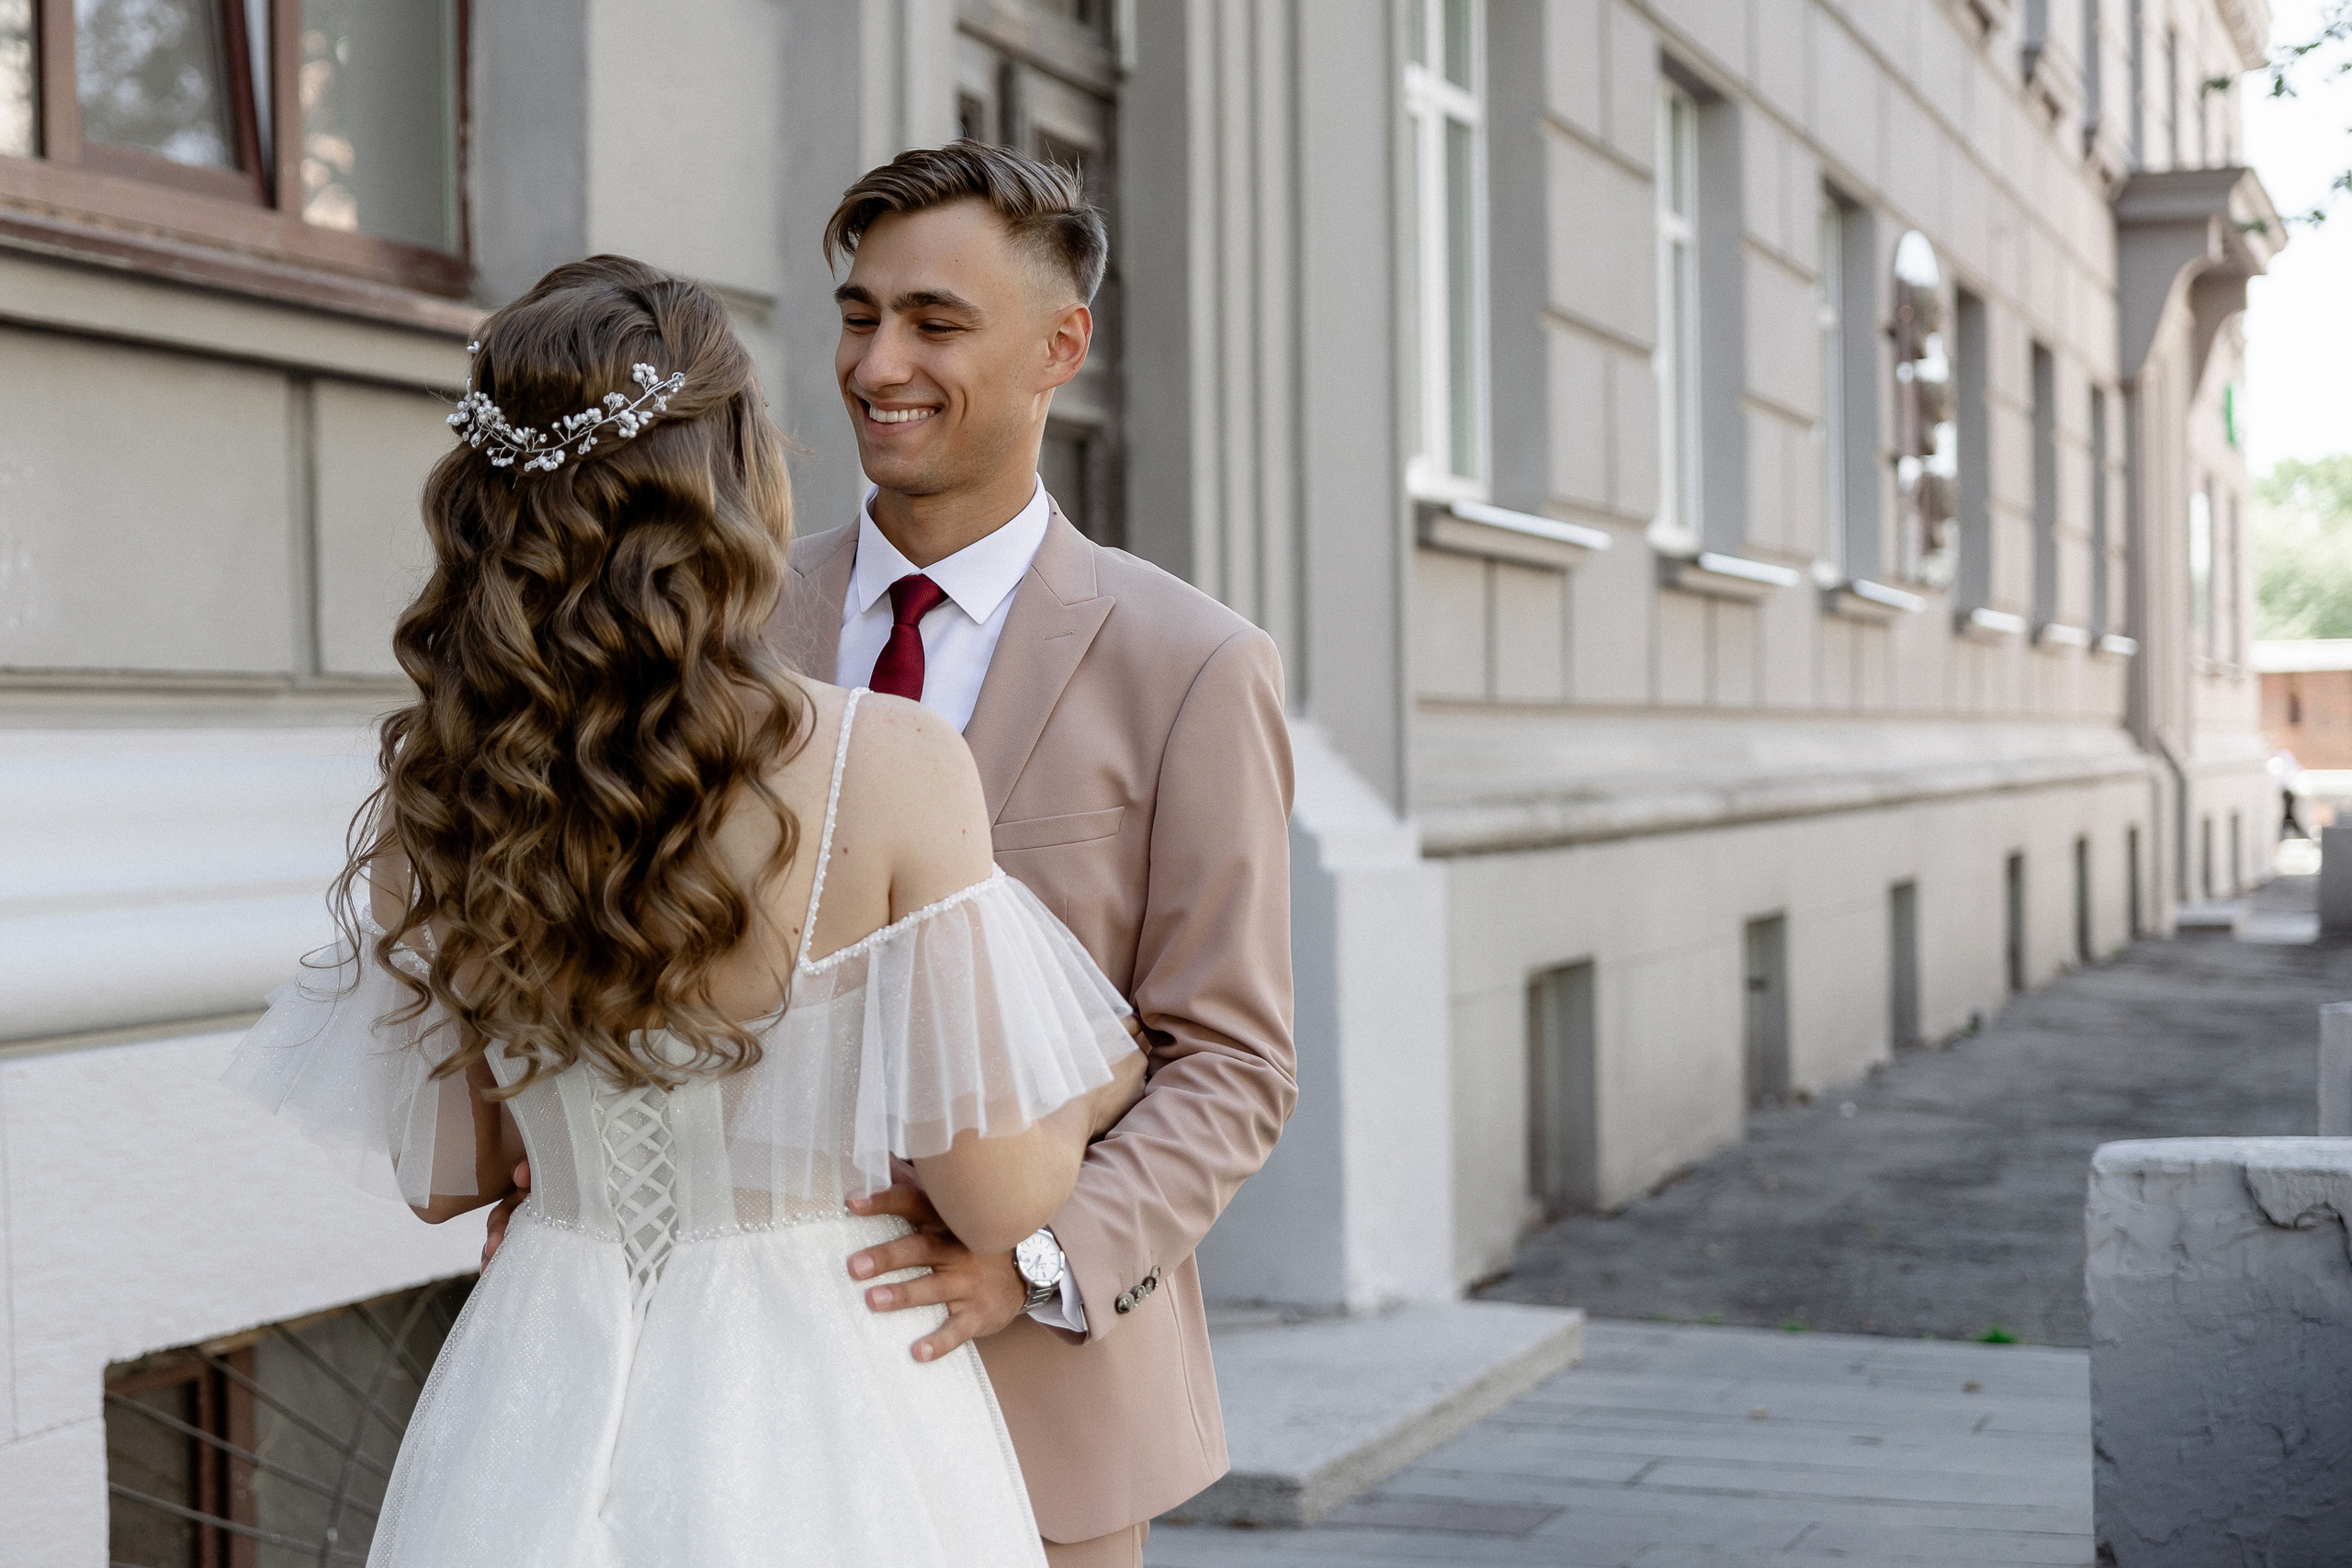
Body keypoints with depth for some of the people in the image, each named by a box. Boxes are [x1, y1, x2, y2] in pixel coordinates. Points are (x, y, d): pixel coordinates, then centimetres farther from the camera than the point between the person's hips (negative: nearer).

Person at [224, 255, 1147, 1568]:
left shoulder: (435, 785, -6)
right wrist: (1102, 1084, 6)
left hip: (534, 1430, 4)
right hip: (821, 1429, -3)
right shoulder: (895, 767, -19)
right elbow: (998, 1199, -15)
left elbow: (440, 1173, 5)